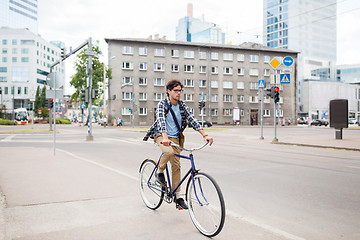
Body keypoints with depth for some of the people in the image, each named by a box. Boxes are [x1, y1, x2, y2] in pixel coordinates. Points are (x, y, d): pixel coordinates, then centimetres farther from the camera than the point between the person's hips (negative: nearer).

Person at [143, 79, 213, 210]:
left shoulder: (182, 105, 2)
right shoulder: (162, 104, -12)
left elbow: (192, 119, -6)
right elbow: (161, 121, -28)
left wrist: (205, 135, -19)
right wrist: (165, 137, -46)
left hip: (175, 137, 4)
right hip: (161, 136, -4)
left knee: (176, 166, -1)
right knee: (169, 151, -35)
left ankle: (178, 196, 7)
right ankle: (160, 172, -6)